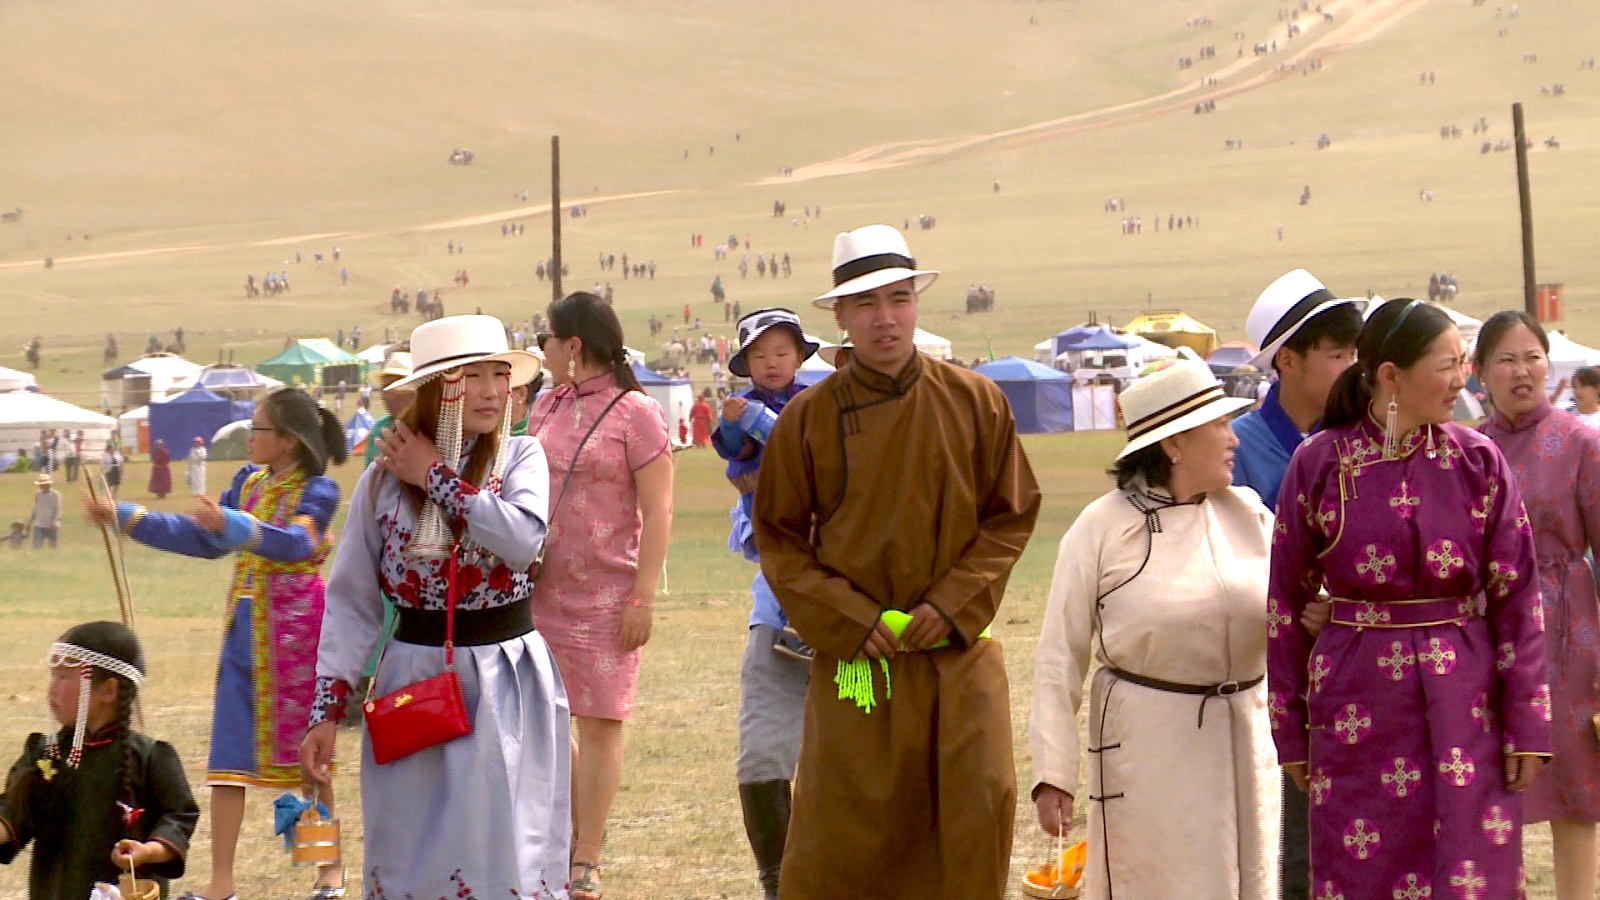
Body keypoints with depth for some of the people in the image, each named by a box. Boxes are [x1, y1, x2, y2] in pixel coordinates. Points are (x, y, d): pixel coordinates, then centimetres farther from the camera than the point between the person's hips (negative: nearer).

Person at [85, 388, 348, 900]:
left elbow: (296, 542, -29)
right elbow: (204, 540, 16)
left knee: (306, 749, 3)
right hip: (246, 625, 6)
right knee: (229, 752, 2)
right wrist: (124, 519, 14)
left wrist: (231, 525, -43)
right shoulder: (250, 480, 9)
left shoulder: (317, 490, -10)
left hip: (295, 628, -6)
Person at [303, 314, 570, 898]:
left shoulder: (522, 458, -1)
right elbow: (352, 602, 2)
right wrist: (326, 709, -4)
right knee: (412, 853, 6)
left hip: (507, 682, -1)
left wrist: (438, 477, -12)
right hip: (416, 677, 1)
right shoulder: (386, 476, 1)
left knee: (504, 848, -1)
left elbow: (522, 538, -22)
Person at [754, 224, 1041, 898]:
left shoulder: (976, 402, 1)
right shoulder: (808, 419, -2)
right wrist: (851, 621, -9)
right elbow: (779, 539, 2)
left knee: (980, 810, -1)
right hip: (855, 658, -1)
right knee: (843, 828, 1)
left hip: (961, 655, 1)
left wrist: (952, 604, -7)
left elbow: (1010, 518, 5)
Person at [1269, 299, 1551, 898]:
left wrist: (1527, 724, -3)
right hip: (1358, 708, -1)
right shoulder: (1318, 465, -2)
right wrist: (1290, 735, 4)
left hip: (1464, 707, 1)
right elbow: (1285, 603, 4)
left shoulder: (1479, 462, 1)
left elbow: (1516, 597, 2)